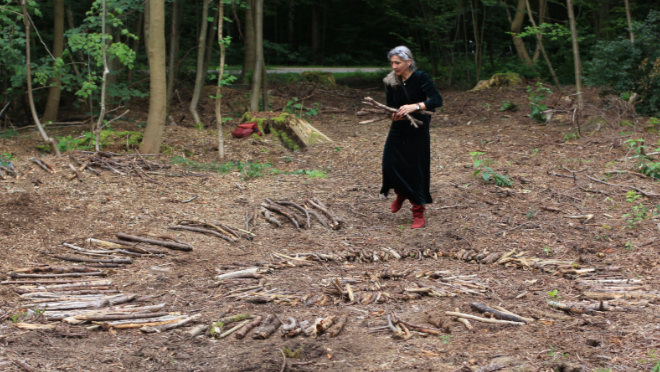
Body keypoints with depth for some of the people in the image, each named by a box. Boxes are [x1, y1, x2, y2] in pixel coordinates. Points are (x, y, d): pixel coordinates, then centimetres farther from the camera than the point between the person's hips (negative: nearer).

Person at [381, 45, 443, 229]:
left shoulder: (420, 78, -16)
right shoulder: (391, 82, -2)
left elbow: (437, 100, -25)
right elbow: (390, 105, 5)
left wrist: (414, 107, -39)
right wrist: (394, 115, -19)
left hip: (418, 131, -4)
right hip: (398, 130, 4)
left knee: (416, 169, -3)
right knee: (390, 164, -2)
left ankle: (418, 213, 11)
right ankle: (401, 194, 33)